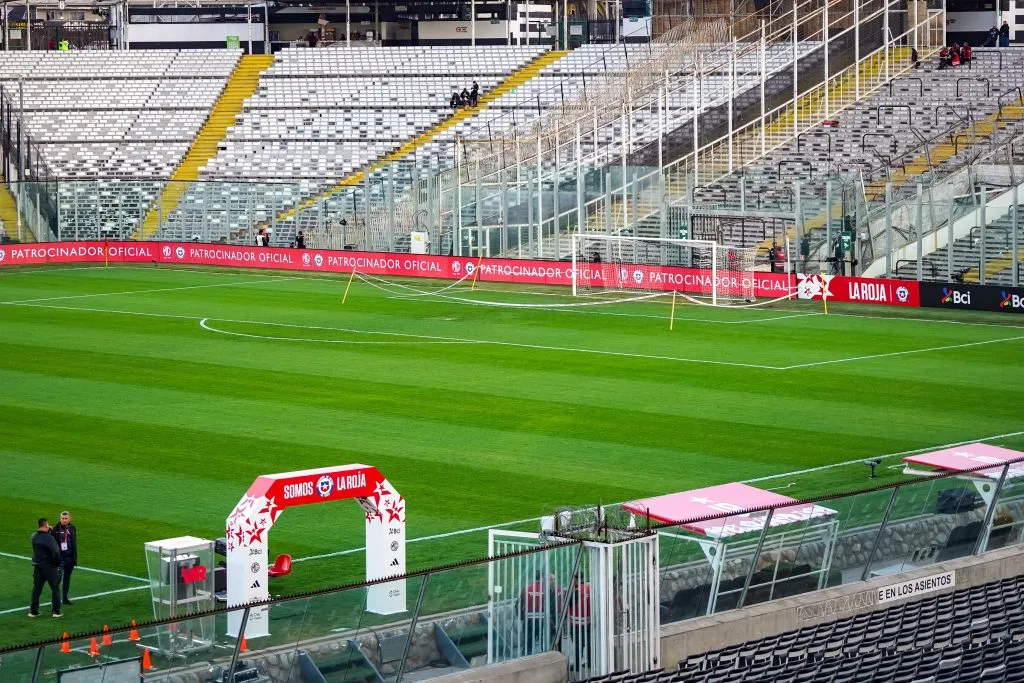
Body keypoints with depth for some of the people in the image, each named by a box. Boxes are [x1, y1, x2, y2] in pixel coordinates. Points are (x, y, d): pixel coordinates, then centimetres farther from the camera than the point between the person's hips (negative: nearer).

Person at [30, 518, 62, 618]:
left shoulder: (34, 537, -2)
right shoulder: (49, 538, -20)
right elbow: (56, 552, -18)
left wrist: (48, 531, 15)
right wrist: (58, 564, -4)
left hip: (37, 566, 5)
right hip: (50, 566, -5)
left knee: (36, 588, 13)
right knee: (55, 588, 8)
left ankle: (33, 610, 14)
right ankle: (56, 611, 8)